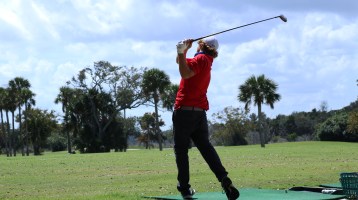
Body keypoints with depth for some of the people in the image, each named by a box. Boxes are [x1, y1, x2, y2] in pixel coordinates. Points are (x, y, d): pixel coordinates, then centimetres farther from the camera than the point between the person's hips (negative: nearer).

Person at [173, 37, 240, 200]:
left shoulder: (201, 59, -7)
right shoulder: (206, 61, 20)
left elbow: (185, 73, -24)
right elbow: (180, 62, 27)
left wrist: (181, 52, -23)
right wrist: (184, 50, 11)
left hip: (185, 110, -8)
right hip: (200, 111, 8)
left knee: (181, 149, 0)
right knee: (205, 146, 4)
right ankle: (224, 179, -13)